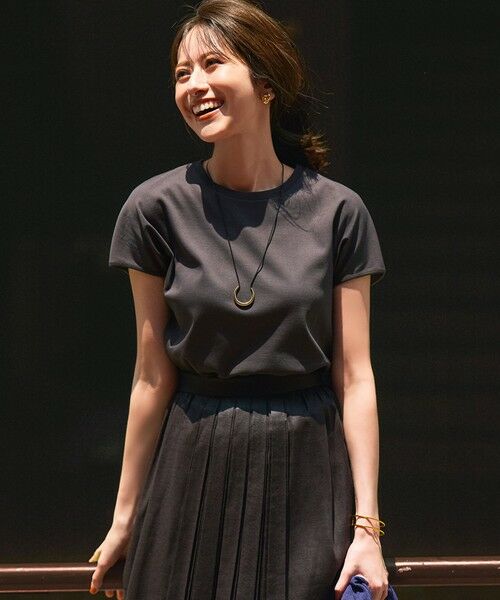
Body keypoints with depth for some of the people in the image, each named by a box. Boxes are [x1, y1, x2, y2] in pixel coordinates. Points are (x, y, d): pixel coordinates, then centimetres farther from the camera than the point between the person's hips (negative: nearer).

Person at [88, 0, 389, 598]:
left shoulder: (338, 212, -2)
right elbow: (153, 376, 1)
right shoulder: (157, 208, -2)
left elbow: (354, 378, -3)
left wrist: (366, 525, -9)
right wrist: (126, 516, 2)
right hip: (196, 466, 0)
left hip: (309, 469, 0)